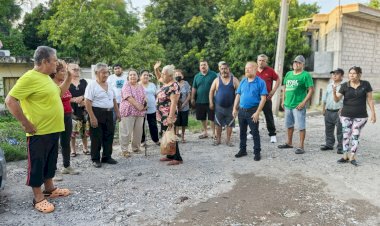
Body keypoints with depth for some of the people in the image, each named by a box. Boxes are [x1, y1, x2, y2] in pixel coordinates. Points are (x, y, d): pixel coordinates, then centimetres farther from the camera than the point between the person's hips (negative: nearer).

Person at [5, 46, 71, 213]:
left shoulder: (46, 78, 11)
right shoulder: (29, 78, -18)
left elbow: (59, 93, 27)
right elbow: (10, 101, -21)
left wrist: (69, 77, 13)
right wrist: (25, 123, -19)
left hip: (53, 130, 9)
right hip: (39, 132, -9)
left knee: (50, 161, 20)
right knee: (37, 164, 3)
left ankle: (50, 189, 35)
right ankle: (38, 198, 14)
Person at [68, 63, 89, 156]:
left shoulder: (83, 81, 12)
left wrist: (84, 100, -7)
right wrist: (74, 99, -16)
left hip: (83, 108, 3)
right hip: (72, 109, -3)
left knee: (85, 129, 6)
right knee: (72, 130, -1)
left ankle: (85, 147, 21)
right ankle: (73, 149, 13)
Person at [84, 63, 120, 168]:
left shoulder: (109, 85, 12)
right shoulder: (92, 85, -10)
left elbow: (114, 100, 20)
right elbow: (87, 102, -16)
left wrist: (117, 112, 15)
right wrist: (92, 117, -21)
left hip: (109, 113, 7)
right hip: (97, 113, -7)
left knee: (109, 136, 11)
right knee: (97, 137, 1)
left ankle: (107, 157, 24)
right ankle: (95, 159, 13)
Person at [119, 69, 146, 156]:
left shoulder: (141, 86, 15)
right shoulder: (126, 86, -5)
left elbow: (144, 97, 17)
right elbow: (129, 98, -15)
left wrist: (144, 105, -2)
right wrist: (138, 106, -18)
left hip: (140, 112, 6)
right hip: (128, 111, -6)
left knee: (138, 131, 9)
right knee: (126, 132, -5)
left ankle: (136, 148, 23)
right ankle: (124, 150, 3)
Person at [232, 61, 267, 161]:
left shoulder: (260, 82, -8)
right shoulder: (243, 81, 8)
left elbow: (263, 98, -12)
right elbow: (238, 95, 12)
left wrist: (257, 112, -17)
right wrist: (235, 109, 5)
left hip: (252, 111, -5)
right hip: (241, 110, 5)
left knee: (255, 132, 3)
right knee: (242, 131, 14)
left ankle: (257, 152, 15)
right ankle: (242, 150, 28)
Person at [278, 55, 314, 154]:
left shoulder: (306, 75, -7)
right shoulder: (288, 74, 12)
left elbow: (311, 90, -12)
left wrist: (304, 102, -18)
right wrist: (283, 100, 12)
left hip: (298, 106, -7)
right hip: (287, 105, 7)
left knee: (301, 126, -3)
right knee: (289, 125, 17)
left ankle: (301, 146, 4)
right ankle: (289, 143, 32)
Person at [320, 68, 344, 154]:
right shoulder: (329, 85, 15)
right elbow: (325, 98, 20)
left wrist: (342, 109, -17)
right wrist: (323, 109, 16)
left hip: (339, 111, -6)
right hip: (328, 111, 6)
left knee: (340, 130, -3)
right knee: (328, 129, 13)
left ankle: (340, 147, 4)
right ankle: (329, 144, 25)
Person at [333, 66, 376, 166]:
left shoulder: (365, 84, -2)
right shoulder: (345, 86, -3)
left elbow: (370, 99, 3)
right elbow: (337, 99, -5)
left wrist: (373, 113, -1)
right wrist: (334, 92, -25)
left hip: (360, 116, 0)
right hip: (346, 115, 1)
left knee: (355, 136, 2)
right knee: (346, 135, 2)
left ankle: (352, 157, 9)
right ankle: (345, 156, 12)